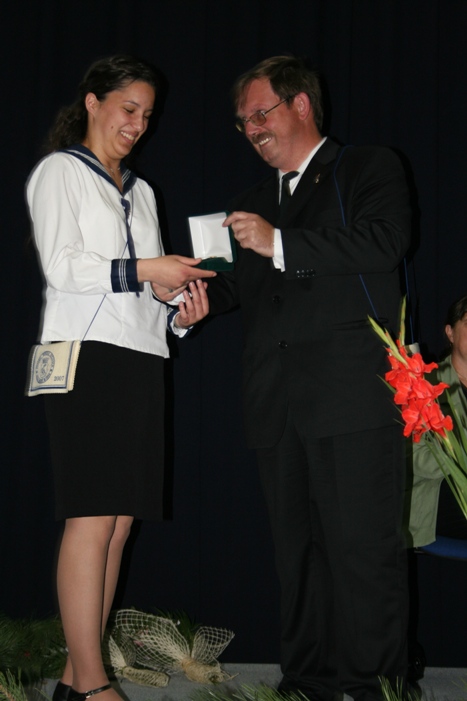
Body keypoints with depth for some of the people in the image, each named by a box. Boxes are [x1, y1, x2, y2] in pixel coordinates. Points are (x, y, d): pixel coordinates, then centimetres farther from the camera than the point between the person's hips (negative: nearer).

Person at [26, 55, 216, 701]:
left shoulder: (140, 191, 26)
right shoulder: (59, 172, 6)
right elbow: (61, 266, -7)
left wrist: (179, 310, 3)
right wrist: (142, 271, -14)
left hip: (141, 360, 7)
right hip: (87, 355, -7)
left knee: (120, 520, 0)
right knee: (92, 517, -12)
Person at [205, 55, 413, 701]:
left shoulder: (370, 169, 8)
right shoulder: (251, 205, 27)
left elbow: (385, 241, -10)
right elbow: (241, 286, 28)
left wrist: (281, 244, -13)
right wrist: (201, 296, 5)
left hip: (351, 390, -6)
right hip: (276, 402, 6)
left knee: (363, 544, -8)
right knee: (296, 547, 7)